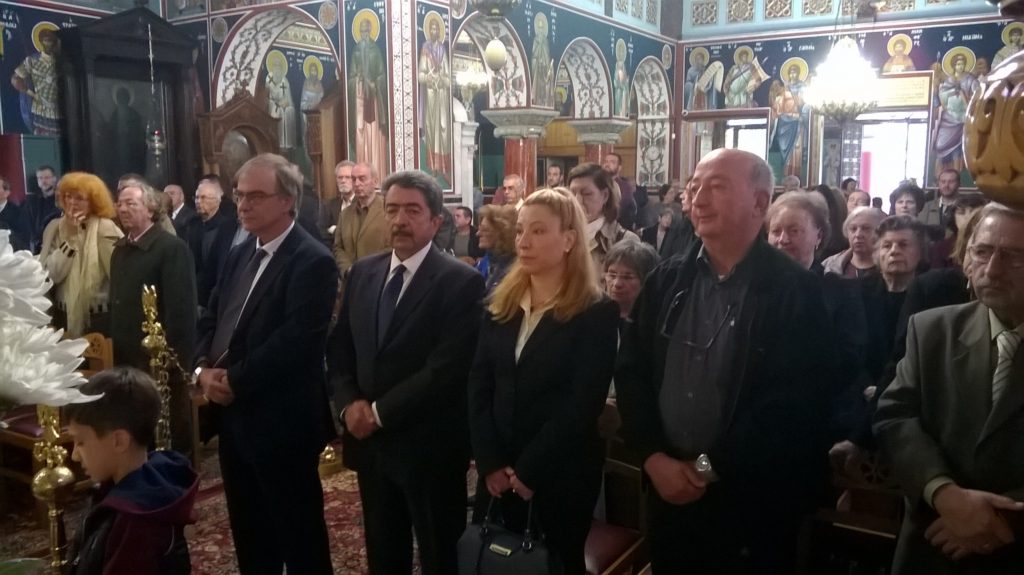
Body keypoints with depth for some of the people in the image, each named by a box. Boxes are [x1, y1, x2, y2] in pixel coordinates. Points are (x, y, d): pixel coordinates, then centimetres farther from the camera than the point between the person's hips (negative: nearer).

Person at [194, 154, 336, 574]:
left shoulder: (313, 261, -15)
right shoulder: (239, 255, 13)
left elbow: (296, 339, -23)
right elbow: (210, 318, 14)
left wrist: (235, 381, -18)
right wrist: (204, 368, -4)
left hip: (282, 423, -8)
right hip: (233, 417, 8)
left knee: (298, 534, 7)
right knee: (248, 532, 20)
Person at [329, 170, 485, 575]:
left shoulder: (461, 282, -14)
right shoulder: (363, 272, 6)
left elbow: (447, 368, -20)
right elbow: (339, 349, 9)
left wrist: (380, 412, -17)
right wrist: (349, 404, -7)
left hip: (429, 447, -5)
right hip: (370, 441, 5)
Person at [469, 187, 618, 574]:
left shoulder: (598, 313, -10)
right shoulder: (501, 304, 5)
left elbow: (581, 407, -16)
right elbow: (478, 387, 0)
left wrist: (529, 471, -15)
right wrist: (491, 463, -9)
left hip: (560, 476, -4)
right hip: (497, 474, 4)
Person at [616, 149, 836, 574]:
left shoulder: (796, 292, -10)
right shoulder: (666, 282, 5)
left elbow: (794, 405, -16)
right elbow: (630, 373, 3)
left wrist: (710, 467, -14)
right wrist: (653, 457, -9)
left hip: (751, 502, -4)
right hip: (668, 492, 4)